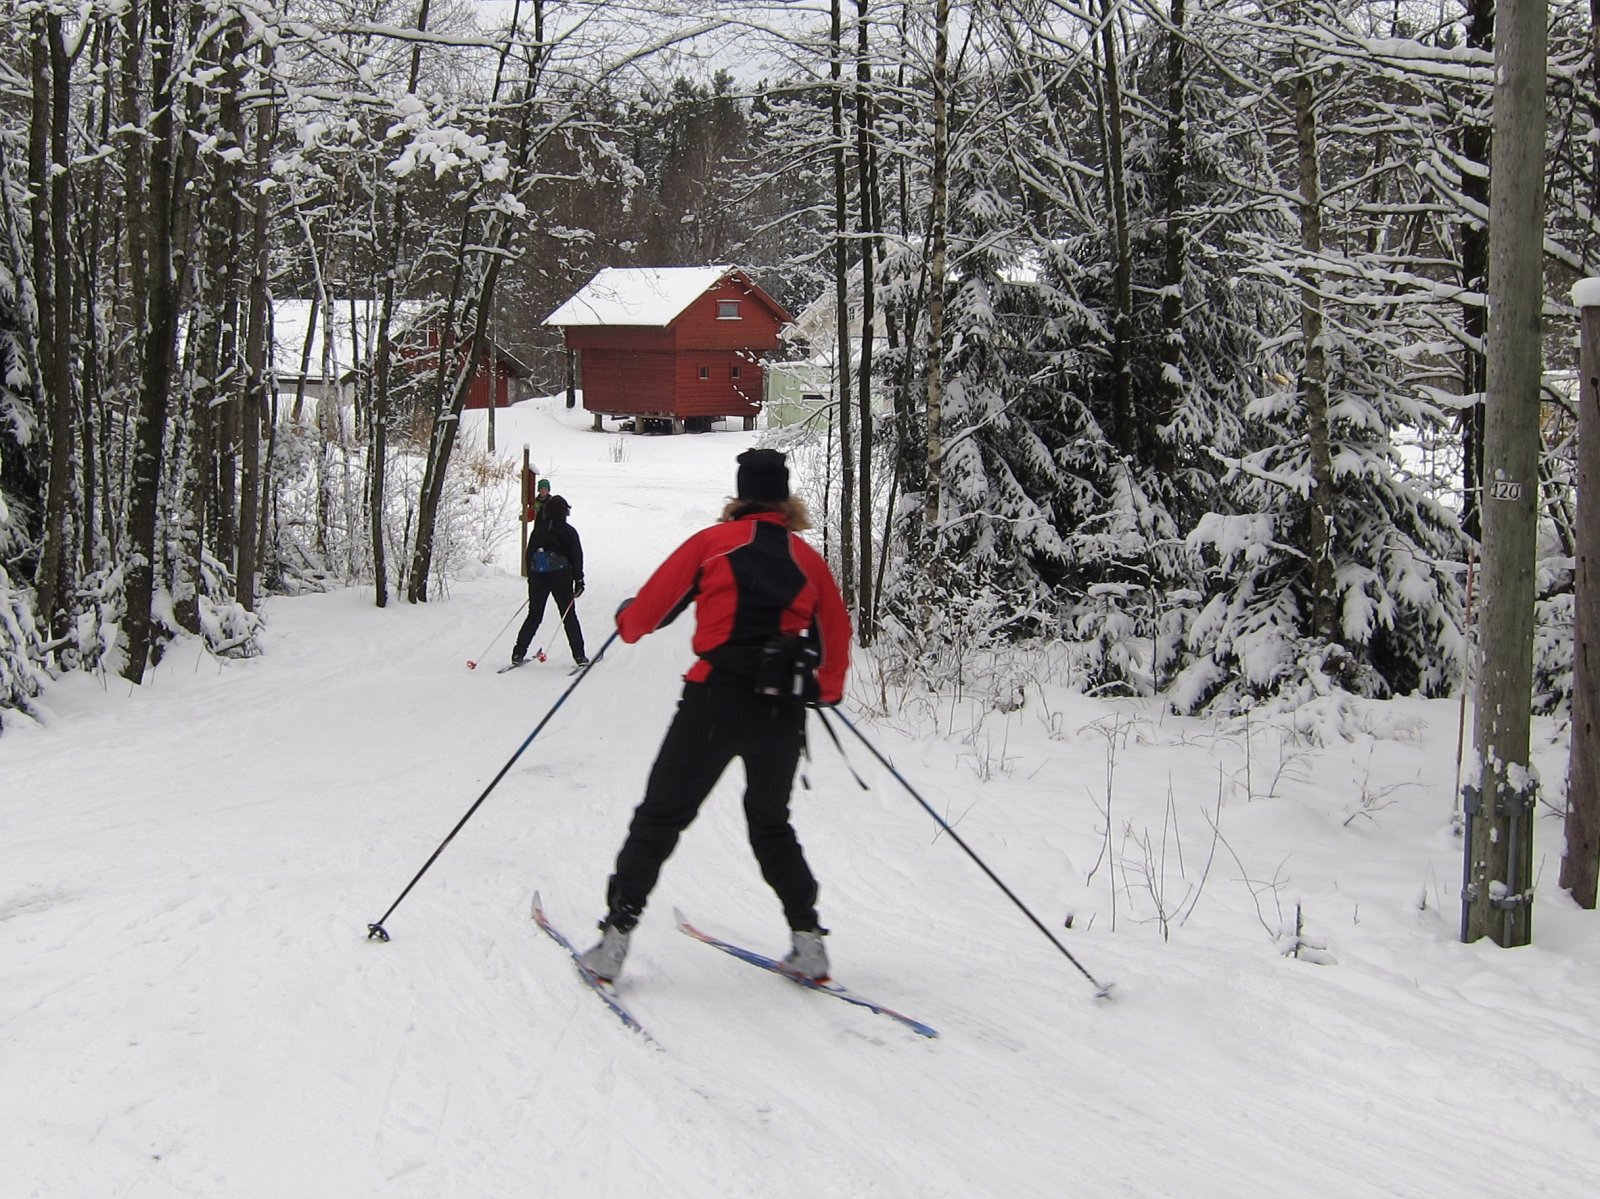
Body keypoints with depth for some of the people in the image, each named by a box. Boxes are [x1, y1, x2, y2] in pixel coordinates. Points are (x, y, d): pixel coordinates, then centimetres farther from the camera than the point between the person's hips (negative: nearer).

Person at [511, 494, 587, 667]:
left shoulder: (537, 531, 3)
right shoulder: (568, 531, -5)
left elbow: (529, 556, 7)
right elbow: (577, 557, -4)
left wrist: (531, 578, 15)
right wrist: (579, 580, 2)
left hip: (538, 578, 3)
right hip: (561, 578, -3)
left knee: (534, 616, 11)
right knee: (569, 617, 5)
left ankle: (518, 653, 5)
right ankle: (579, 655, 1)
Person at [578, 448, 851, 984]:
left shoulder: (712, 542, 2)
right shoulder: (808, 557, 11)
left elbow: (654, 605, 2)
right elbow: (837, 632, 18)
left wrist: (627, 621, 25)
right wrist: (829, 689, 36)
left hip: (717, 699, -3)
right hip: (783, 711, 3)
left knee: (661, 816, 7)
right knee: (771, 823, 21)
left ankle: (615, 936, 3)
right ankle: (807, 939, 13)